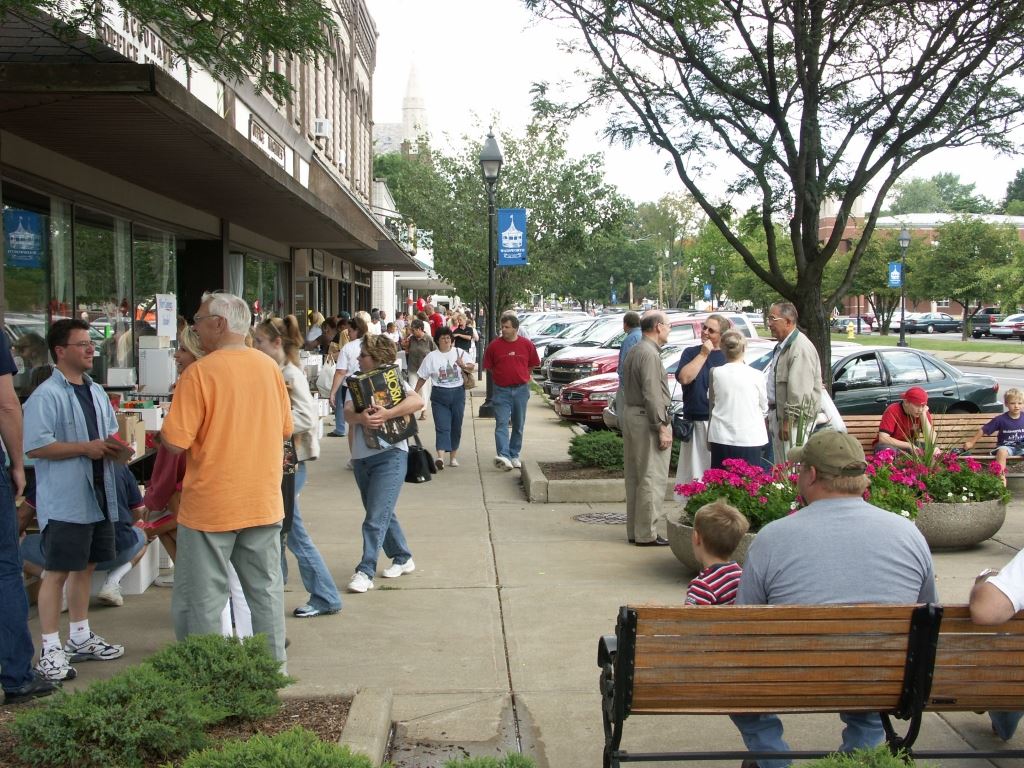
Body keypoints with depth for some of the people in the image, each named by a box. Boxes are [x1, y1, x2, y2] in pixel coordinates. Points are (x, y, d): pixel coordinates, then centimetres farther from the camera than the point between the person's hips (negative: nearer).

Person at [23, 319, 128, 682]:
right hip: (63, 502, -8)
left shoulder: (97, 392, 14)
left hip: (98, 497, 8)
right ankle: (51, 651, 6)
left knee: (85, 566, 16)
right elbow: (35, 447, -20)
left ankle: (80, 638, 29)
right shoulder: (46, 396, -12)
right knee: (57, 571, -2)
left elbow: (110, 433, 24)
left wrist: (115, 447, 1)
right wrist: (86, 448, -20)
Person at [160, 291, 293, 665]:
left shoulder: (199, 373, -15)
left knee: (201, 599, 7)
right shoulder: (269, 366, 1)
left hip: (211, 506, -5)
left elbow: (175, 442, -17)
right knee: (266, 591, 15)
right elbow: (286, 429, 9)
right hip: (264, 502, 5)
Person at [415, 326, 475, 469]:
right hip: (439, 395, -2)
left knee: (456, 426, 8)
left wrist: (464, 365, -27)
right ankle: (440, 457, -23)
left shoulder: (459, 353, 3)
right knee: (442, 426, -11)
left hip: (457, 393, 2)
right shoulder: (432, 357, 1)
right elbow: (422, 377, 5)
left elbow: (473, 367, -7)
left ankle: (453, 456, 19)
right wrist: (415, 392, 3)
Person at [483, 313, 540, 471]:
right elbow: (488, 367, 5)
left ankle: (514, 455, 22)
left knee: (518, 425, 10)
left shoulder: (527, 345, -1)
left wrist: (521, 376, 10)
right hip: (502, 390, -2)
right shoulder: (494, 345, -3)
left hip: (521, 389, 2)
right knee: (501, 423, -15)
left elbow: (532, 365, 12)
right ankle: (503, 456, -25)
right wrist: (502, 376, 5)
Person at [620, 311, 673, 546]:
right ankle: (646, 533, -2)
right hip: (647, 420, -10)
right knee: (652, 479, -5)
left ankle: (634, 530, 20)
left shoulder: (633, 351, 15)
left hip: (630, 415, 10)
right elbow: (651, 394, -21)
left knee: (634, 477, 13)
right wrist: (662, 427, -19)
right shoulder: (650, 354, -16)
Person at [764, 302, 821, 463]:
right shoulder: (782, 346, 16)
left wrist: (788, 421, -23)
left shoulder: (801, 348, -18)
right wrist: (771, 416, 24)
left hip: (794, 420, -11)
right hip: (777, 414, 11)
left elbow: (800, 391, -24)